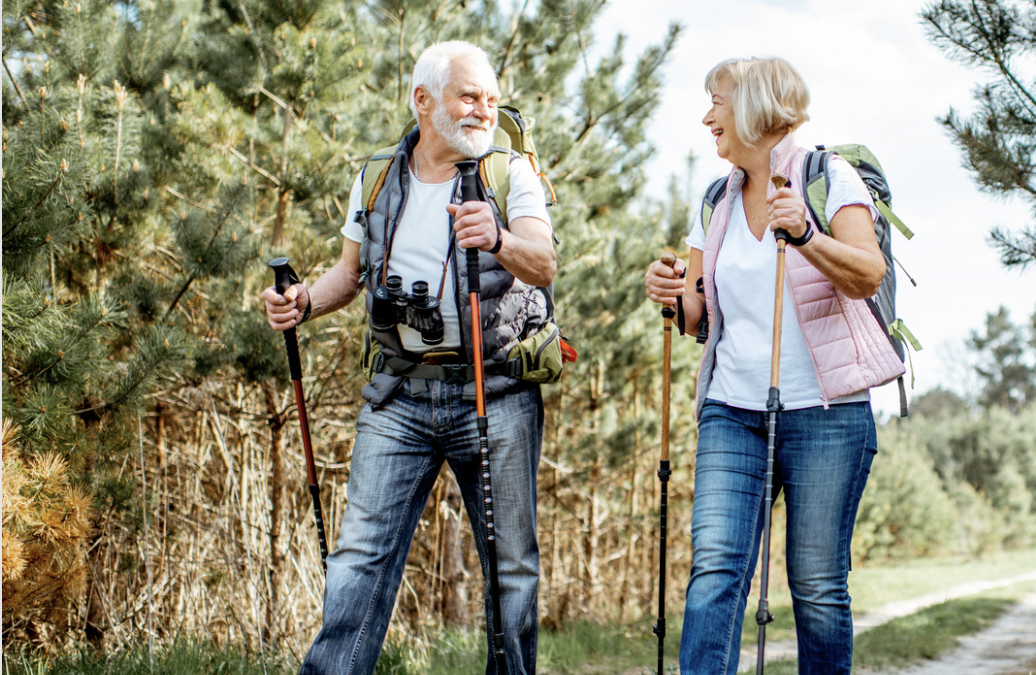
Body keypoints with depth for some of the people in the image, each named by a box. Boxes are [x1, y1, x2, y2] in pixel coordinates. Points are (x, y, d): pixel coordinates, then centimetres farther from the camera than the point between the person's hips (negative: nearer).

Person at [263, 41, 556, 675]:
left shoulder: (513, 176, 0)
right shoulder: (376, 181, 11)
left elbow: (544, 265, -16)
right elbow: (350, 271, 21)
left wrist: (499, 240, -38)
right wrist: (305, 302, 0)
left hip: (496, 393, -2)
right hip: (400, 396, 2)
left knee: (511, 564, 3)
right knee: (362, 553, -4)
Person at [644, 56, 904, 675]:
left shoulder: (829, 178, 0)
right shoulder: (716, 203, 16)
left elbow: (869, 275, -15)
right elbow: (699, 313, 19)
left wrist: (805, 236, -33)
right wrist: (673, 295, -4)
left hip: (824, 413, -4)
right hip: (732, 412, 4)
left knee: (818, 584, -2)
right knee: (715, 568, -11)